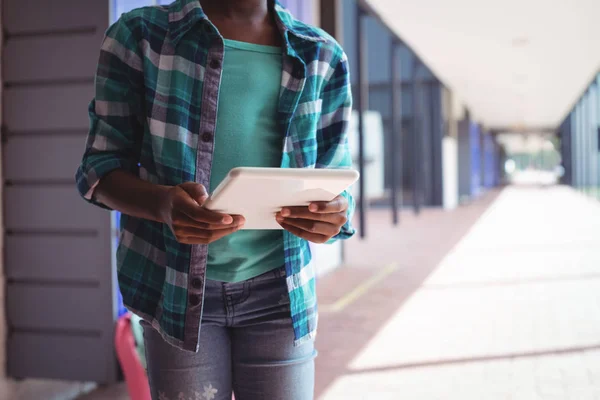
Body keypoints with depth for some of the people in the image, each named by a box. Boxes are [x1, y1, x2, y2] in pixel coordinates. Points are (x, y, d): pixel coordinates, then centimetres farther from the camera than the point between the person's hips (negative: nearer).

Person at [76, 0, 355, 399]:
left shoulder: (322, 56, 1)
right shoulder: (140, 34, -5)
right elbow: (101, 166, -4)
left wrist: (330, 216, -20)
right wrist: (163, 203, -26)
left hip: (278, 291, 2)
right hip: (176, 286, -1)